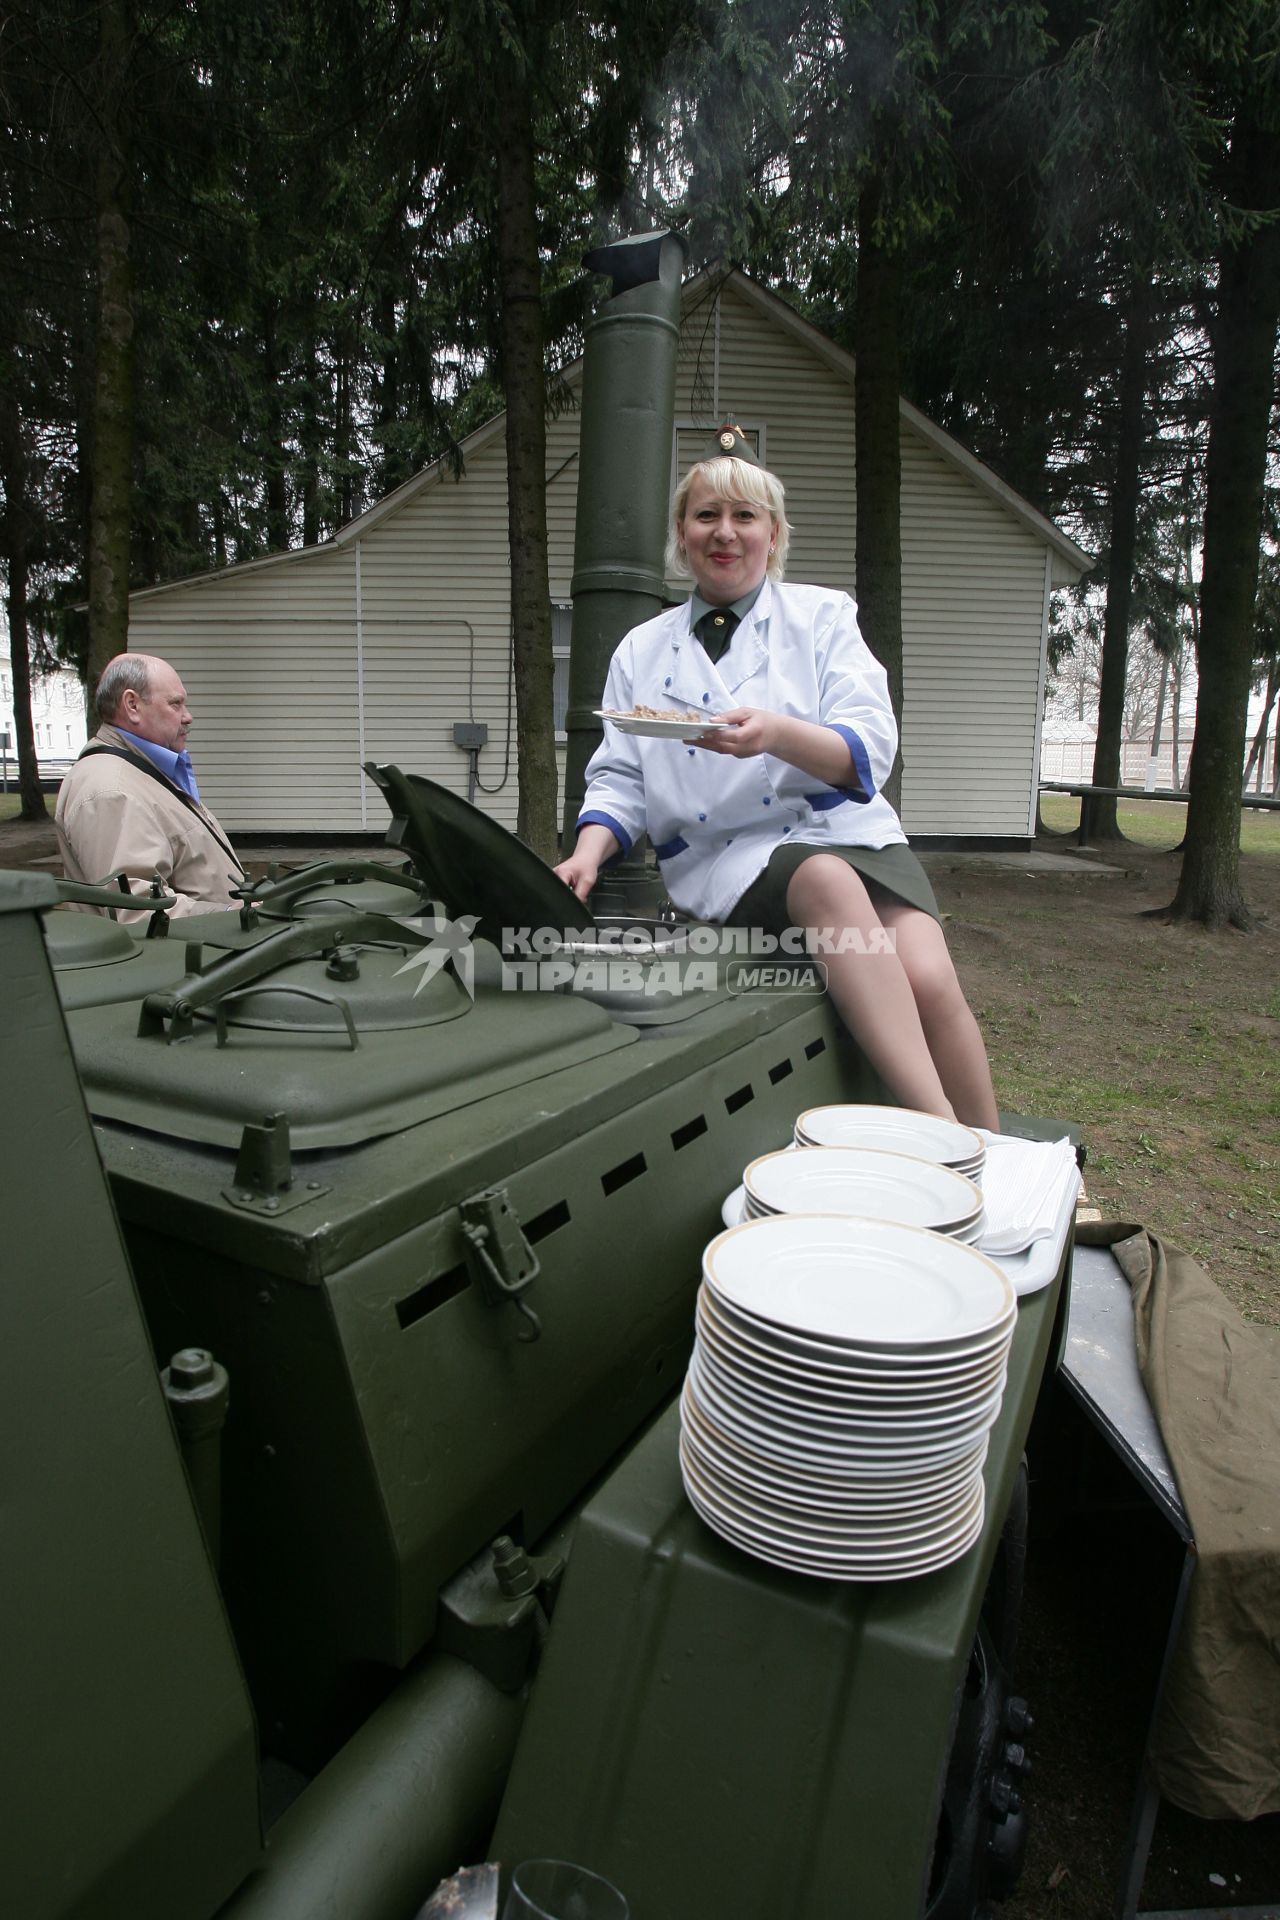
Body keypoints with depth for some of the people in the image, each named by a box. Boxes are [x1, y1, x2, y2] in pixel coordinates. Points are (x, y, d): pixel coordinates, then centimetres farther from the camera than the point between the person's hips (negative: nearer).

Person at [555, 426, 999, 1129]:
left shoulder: (822, 615, 11)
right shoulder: (642, 650, 16)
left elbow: (869, 751, -3)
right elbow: (619, 780, 12)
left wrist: (777, 735, -23)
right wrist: (588, 854, -9)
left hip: (844, 828, 1)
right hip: (722, 857, 0)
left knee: (929, 982, -27)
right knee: (828, 880, -35)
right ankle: (940, 1130, -35)